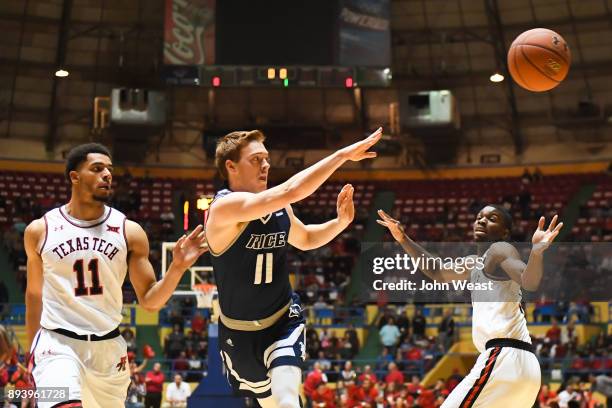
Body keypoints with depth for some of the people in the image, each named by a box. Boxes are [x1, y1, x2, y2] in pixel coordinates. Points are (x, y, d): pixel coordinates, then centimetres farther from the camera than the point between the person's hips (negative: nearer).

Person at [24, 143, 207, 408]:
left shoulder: (129, 231, 0)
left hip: (108, 346, 3)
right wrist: (32, 351, 19)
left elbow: (149, 301, 1)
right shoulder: (40, 230, 0)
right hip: (56, 343, -2)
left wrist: (177, 267, -16)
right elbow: (34, 295, 13)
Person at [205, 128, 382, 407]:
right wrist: (343, 154, -36)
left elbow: (306, 239, 18)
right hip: (240, 331, -3)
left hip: (284, 320, 3)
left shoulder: (279, 207, -3)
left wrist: (341, 222, -2)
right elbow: (290, 191, -38)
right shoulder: (225, 207, -24)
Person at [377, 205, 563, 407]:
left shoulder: (499, 250, -3)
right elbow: (438, 273, 34)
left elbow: (530, 282, -22)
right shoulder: (475, 264, 23)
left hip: (504, 359, -10)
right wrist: (403, 239, 28)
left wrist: (536, 252, -42)